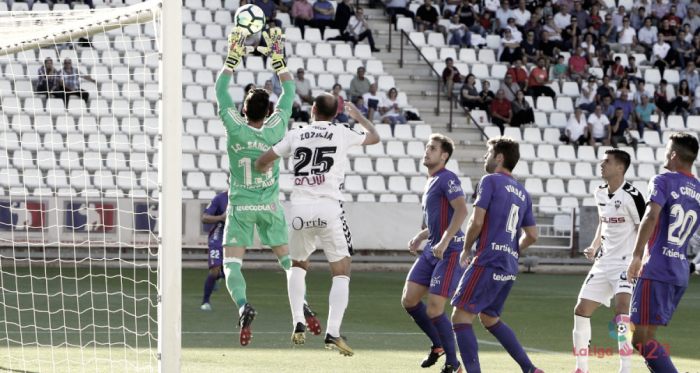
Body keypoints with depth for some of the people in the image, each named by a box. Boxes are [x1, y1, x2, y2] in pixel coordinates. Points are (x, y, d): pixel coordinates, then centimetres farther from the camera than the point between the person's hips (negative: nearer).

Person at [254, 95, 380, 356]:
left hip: (299, 209, 2)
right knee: (341, 272, 3)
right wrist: (358, 116, 45)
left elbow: (261, 162, 15)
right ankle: (333, 332, -12)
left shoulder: (296, 135, 10)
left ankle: (298, 323, 9)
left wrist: (263, 168, 40)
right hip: (329, 208, -2)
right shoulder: (342, 133, 6)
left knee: (297, 266, 24)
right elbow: (374, 137, 27)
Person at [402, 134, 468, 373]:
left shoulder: (447, 179, -11)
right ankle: (437, 345, 22)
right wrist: (419, 238, 16)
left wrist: (444, 242, -28)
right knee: (409, 299, 3)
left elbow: (461, 210, -24)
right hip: (432, 250, 9)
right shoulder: (431, 182, 19)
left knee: (434, 310, -12)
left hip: (450, 252, -9)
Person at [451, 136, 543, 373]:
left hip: (488, 262, -8)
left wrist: (466, 249, 2)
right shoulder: (522, 192, 18)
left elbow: (476, 221, -12)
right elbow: (532, 236, 18)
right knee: (489, 318, 23)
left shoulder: (490, 181, -4)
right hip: (510, 267, 8)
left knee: (461, 316, -8)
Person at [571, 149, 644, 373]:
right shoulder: (600, 193, 10)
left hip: (627, 263, -9)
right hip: (604, 262, 9)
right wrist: (594, 247, 11)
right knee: (581, 310, 7)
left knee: (621, 309, -26)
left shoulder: (631, 196, -15)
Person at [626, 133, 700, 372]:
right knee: (644, 337, 14)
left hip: (656, 271, -7)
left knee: (641, 339, -8)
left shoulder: (662, 182, -6)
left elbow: (651, 217, -23)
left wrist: (637, 256, -24)